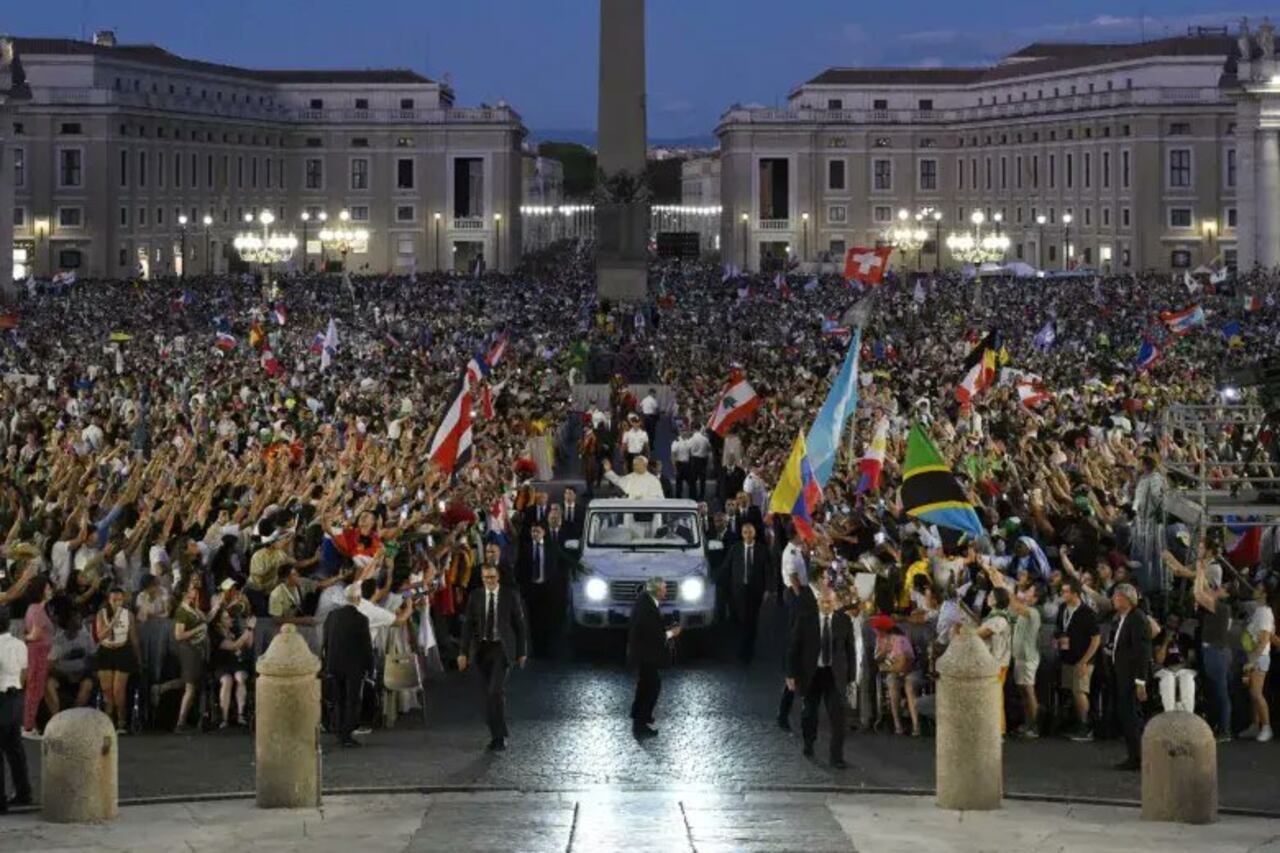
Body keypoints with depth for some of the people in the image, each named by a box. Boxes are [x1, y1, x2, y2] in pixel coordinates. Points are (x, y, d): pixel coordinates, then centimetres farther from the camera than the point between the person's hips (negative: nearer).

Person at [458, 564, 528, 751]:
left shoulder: (511, 596, -2)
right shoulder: (476, 597, 5)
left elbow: (520, 624, 2)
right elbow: (468, 625, 4)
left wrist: (522, 652, 2)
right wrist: (464, 652, -2)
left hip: (502, 648, -3)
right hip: (481, 648, 3)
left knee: (496, 691, -16)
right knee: (490, 693, 7)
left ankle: (498, 737, -11)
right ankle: (499, 733, 18)